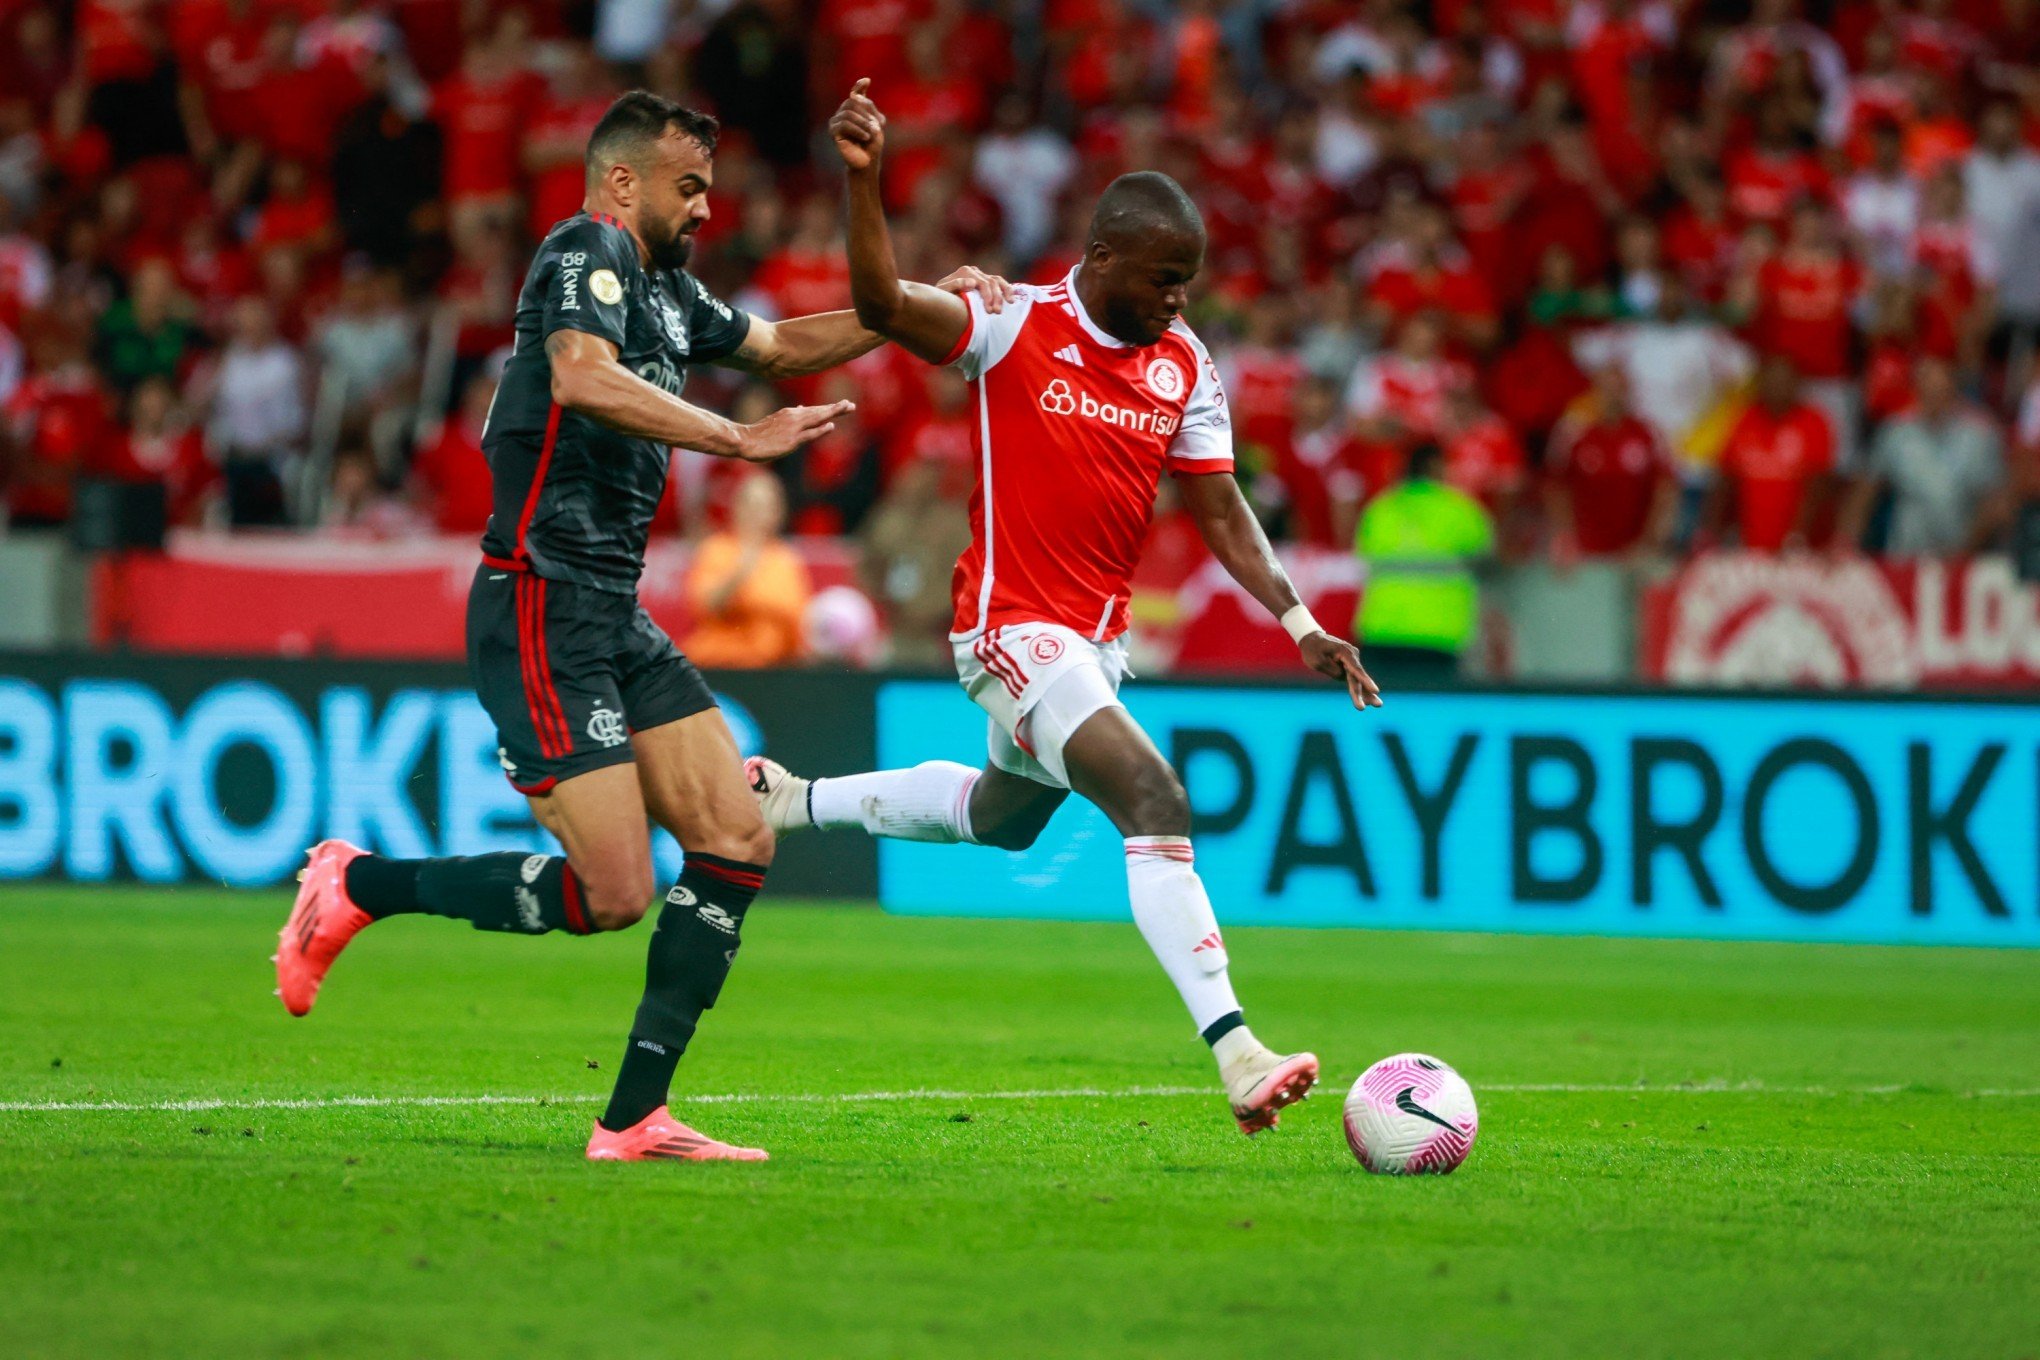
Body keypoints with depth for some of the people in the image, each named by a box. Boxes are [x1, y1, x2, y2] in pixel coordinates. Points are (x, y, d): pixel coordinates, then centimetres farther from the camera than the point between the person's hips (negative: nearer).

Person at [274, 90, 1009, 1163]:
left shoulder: (667, 292, 19)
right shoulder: (587, 251, -9)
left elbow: (779, 344, 35)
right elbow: (583, 378, -29)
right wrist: (740, 439, -26)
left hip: (616, 619, 10)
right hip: (543, 610, -10)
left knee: (739, 841, 1)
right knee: (610, 895, -15)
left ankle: (633, 1118, 2)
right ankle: (356, 886, 3)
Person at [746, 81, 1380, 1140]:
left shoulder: (1185, 366, 3)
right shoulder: (1017, 328, -13)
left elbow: (1220, 511, 7)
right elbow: (883, 307, -28)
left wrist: (1299, 625, -4)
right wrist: (862, 181, -43)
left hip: (1097, 638, 8)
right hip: (1013, 628, -8)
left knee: (1005, 815, 29)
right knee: (1155, 803, -24)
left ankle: (795, 802, 51)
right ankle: (1235, 1052, -31)